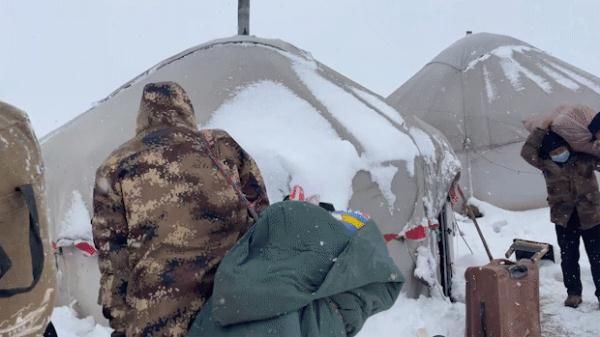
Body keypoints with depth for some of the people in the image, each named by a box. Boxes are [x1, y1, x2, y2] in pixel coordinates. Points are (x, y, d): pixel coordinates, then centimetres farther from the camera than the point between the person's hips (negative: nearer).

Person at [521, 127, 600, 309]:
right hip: (564, 218, 1)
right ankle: (573, 292, 22)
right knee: (568, 257, 9)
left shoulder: (584, 158, -8)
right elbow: (527, 152, -19)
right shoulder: (547, 164, -7)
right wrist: (541, 130, -20)